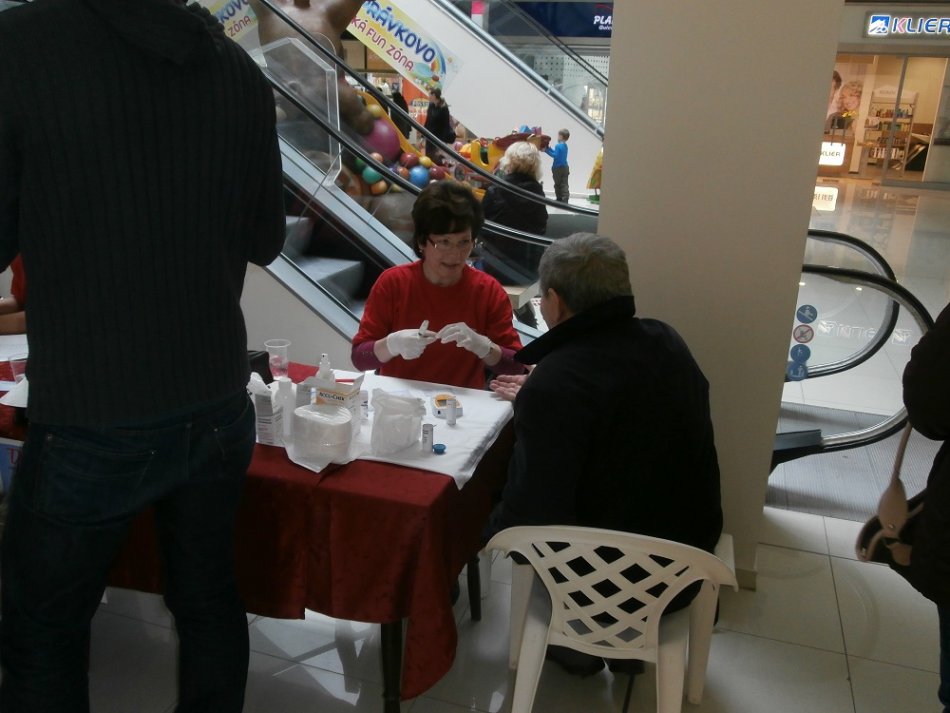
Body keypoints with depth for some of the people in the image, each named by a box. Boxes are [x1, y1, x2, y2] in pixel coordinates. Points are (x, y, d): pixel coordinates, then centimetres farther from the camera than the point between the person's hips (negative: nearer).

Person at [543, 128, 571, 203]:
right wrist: (549, 149, 16)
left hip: (558, 168, -7)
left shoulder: (558, 145, -16)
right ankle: (565, 199, -1)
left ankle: (559, 199, 9)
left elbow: (555, 155, -21)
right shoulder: (565, 146, 11)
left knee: (557, 184, 5)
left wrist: (546, 150, -16)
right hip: (565, 167, 7)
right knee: (564, 184, 4)